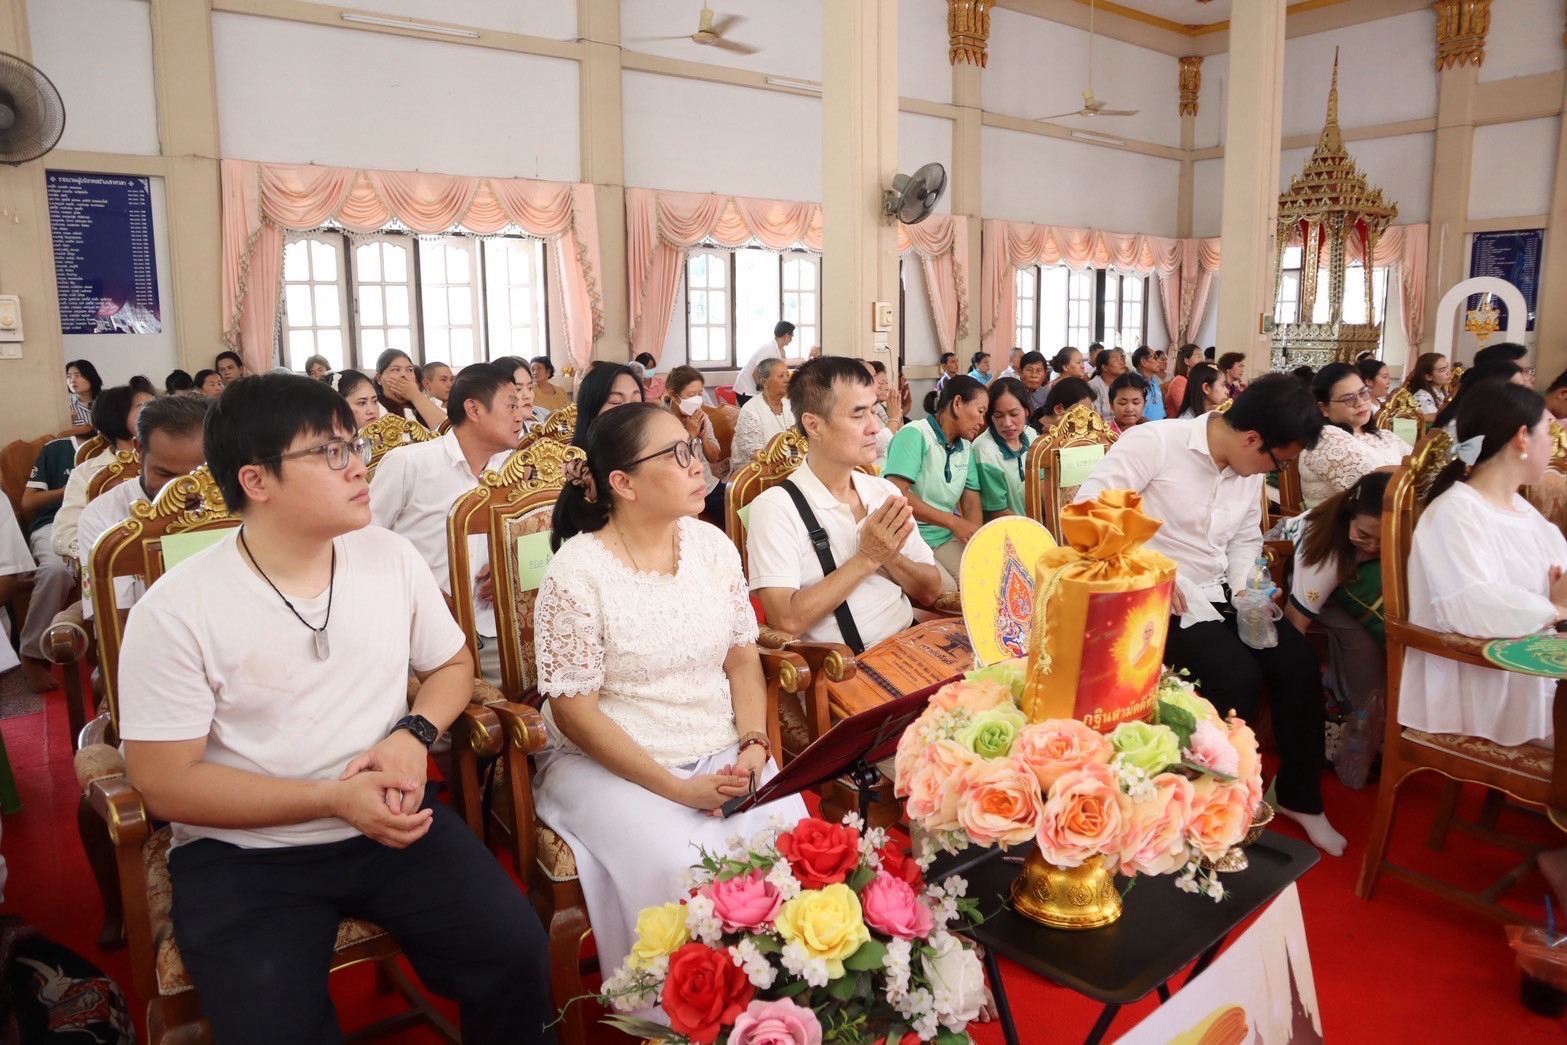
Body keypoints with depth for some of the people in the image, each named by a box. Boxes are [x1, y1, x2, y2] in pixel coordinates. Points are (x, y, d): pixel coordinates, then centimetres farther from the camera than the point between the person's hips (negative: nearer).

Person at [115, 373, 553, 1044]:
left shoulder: (392, 557, 0)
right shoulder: (174, 611, -12)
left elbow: (451, 663, 13)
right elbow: (165, 783, -11)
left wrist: (413, 734, -9)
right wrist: (334, 798, -19)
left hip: (393, 822, 3)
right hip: (243, 853, -2)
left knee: (518, 953, -14)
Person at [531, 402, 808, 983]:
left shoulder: (712, 545, 4)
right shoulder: (577, 573, -13)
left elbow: (743, 659, 10)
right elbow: (575, 713, -13)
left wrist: (753, 746, -8)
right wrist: (680, 790, -17)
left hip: (723, 757, 5)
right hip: (612, 765, -4)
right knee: (680, 869, -27)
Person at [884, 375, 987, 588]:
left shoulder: (966, 446, 11)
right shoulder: (915, 434, -12)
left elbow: (972, 502, 9)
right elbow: (896, 494, -21)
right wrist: (953, 522, -20)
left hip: (946, 538, 7)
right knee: (946, 590, -28)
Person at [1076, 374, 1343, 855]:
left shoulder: (1250, 470, 7)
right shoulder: (1154, 442, -17)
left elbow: (1245, 540, 18)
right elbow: (1087, 510, -21)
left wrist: (1248, 590, -3)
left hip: (1215, 593, 8)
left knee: (1298, 661, -4)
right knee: (1238, 676, -23)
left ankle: (1299, 796, 17)